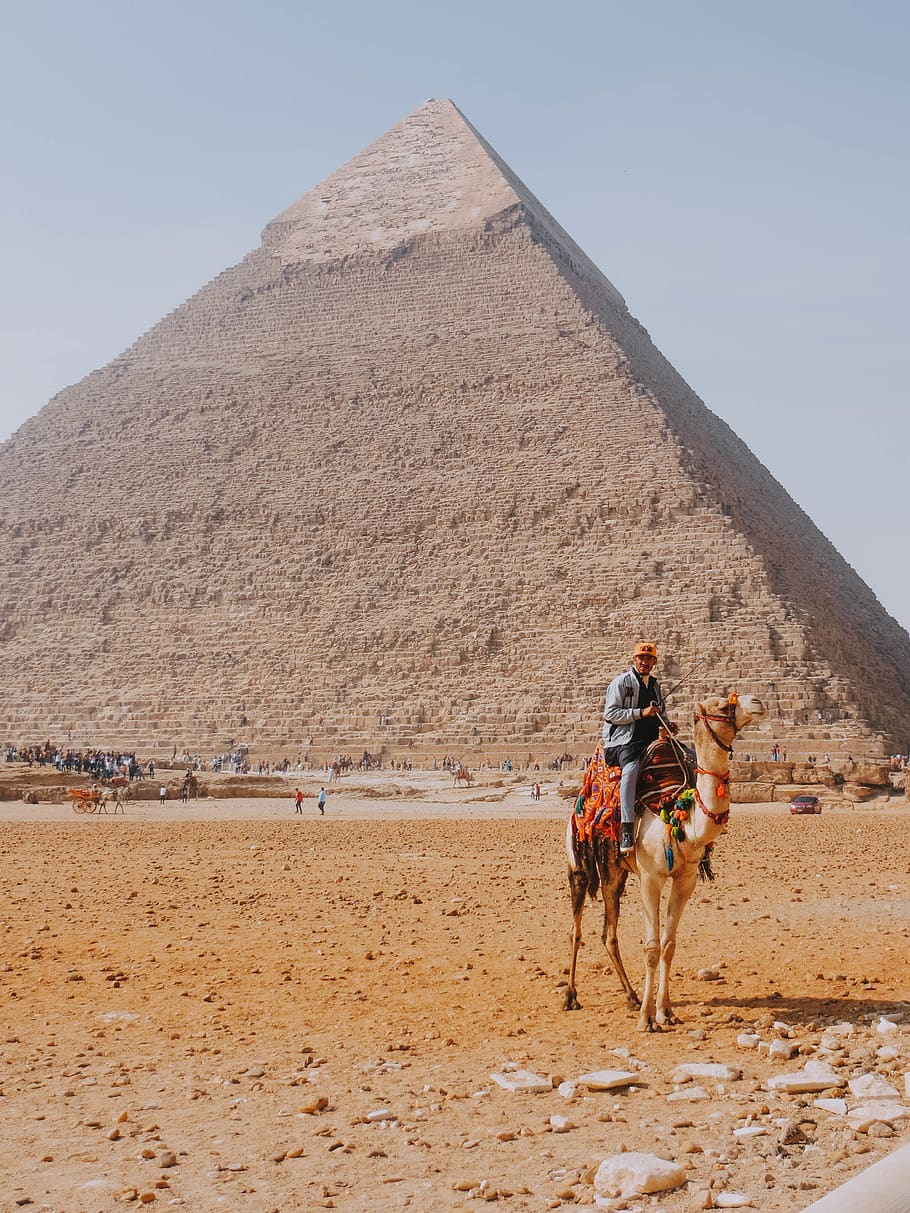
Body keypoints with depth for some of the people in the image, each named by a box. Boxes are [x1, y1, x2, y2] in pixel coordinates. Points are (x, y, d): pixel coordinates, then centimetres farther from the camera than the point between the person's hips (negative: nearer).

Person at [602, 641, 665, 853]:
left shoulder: (655, 685, 22)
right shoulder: (621, 682, 1)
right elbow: (610, 713, -9)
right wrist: (641, 713, -15)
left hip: (652, 740, 7)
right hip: (625, 740, -7)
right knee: (631, 769, -36)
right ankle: (626, 831, -42)